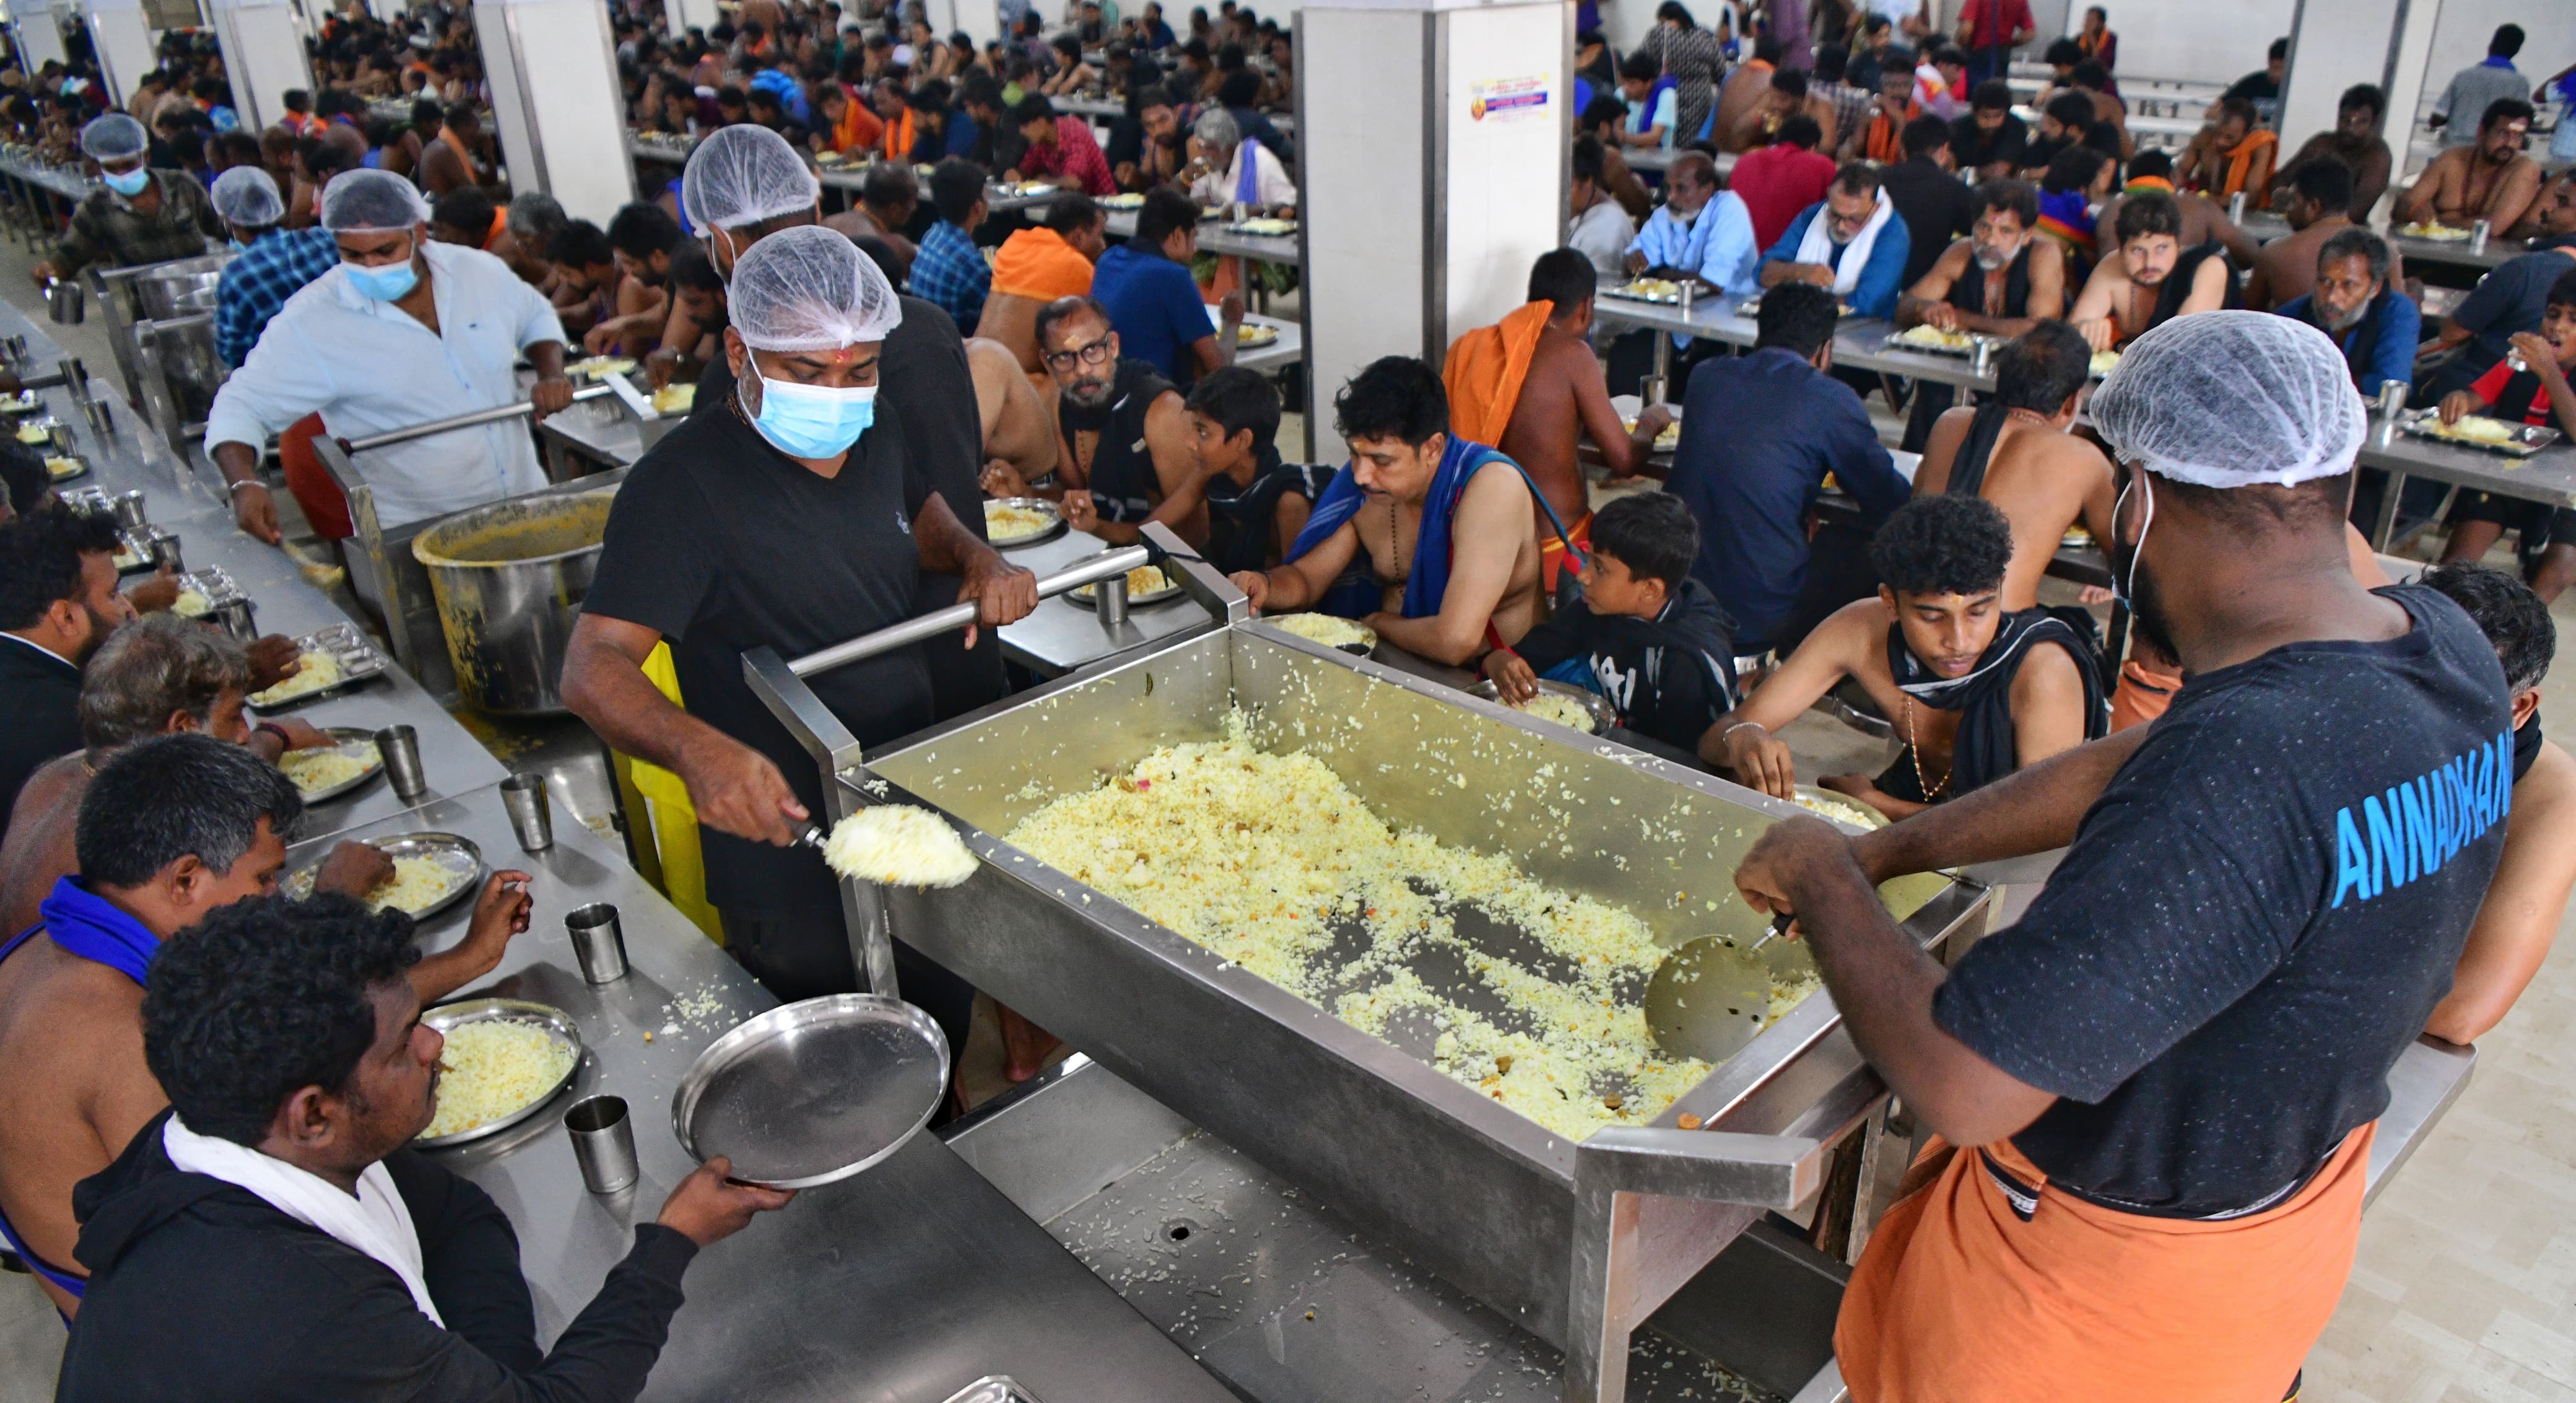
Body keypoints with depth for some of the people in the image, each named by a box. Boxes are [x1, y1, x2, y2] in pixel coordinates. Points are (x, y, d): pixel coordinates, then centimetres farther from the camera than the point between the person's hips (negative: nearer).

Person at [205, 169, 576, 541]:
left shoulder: (480, 271, 1)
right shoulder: (309, 324, -10)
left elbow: (535, 317, 21)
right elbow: (242, 406, -5)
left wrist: (552, 376, 1)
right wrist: (245, 485, -24)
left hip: (527, 502, 3)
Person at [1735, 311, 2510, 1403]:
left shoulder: (2247, 768, -40)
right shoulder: (2443, 643, -12)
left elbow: (1962, 1088, -39)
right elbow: (2129, 768, 1)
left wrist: (1824, 879, -23)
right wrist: (1883, 851, 4)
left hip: (2115, 1257, -7)